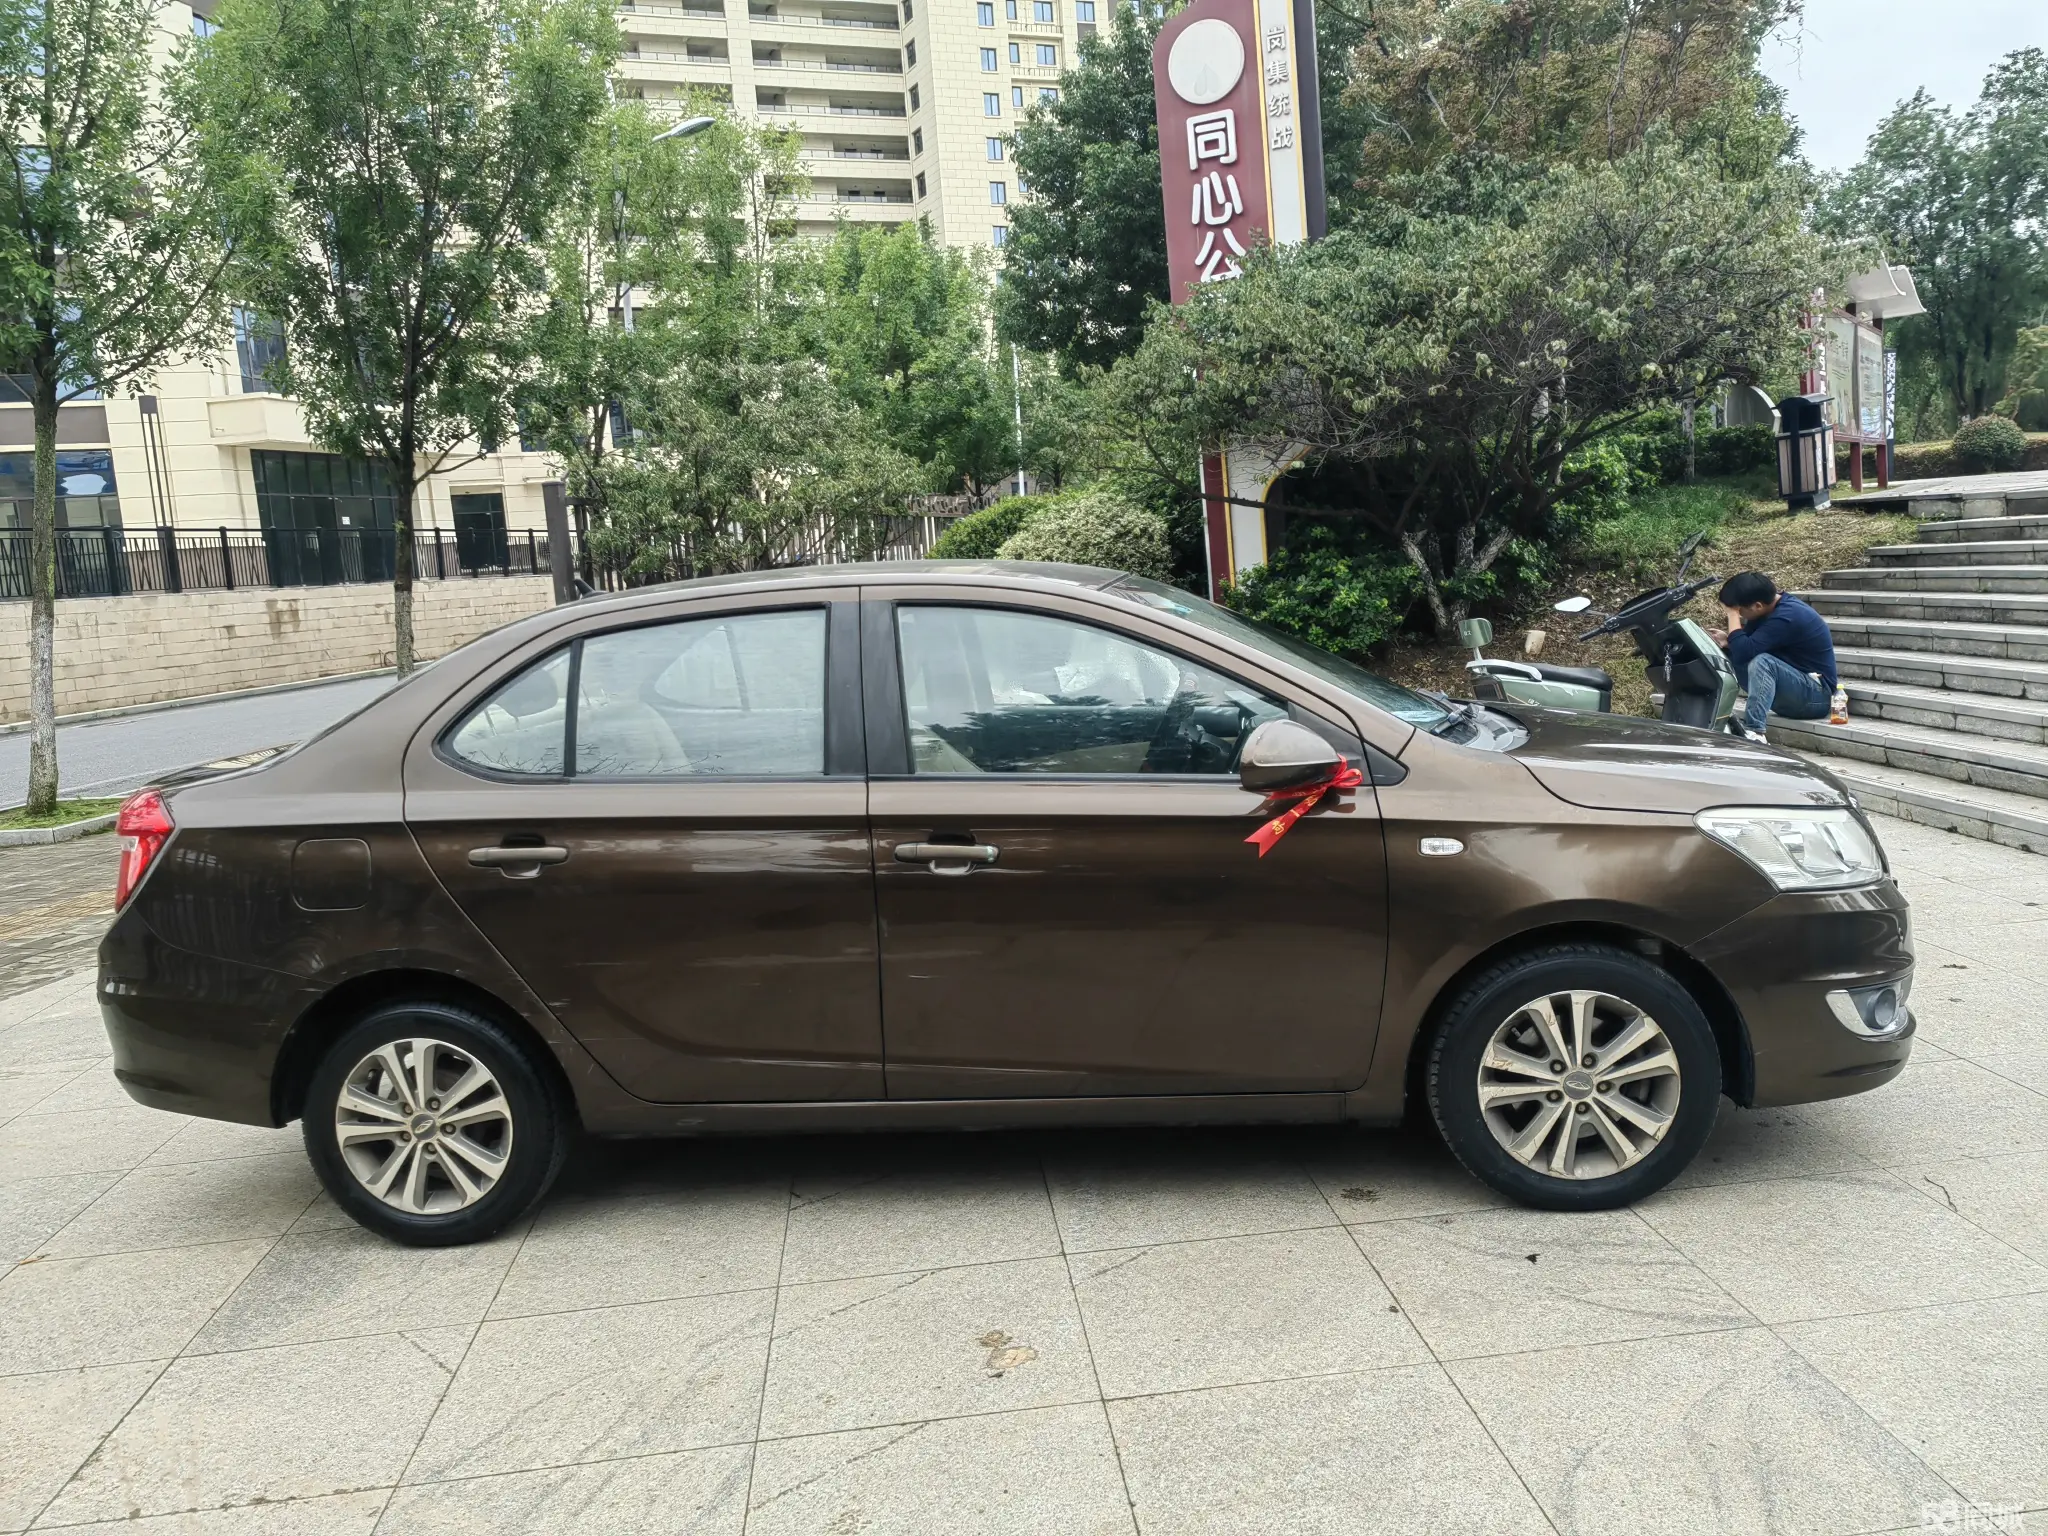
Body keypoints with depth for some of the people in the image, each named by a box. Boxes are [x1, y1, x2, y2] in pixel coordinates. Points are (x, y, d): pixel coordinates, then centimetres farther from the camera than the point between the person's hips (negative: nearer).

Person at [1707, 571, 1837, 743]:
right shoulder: (1773, 607, 3)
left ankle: (1753, 732, -41)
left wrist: (1732, 613, -20)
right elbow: (1746, 643, 10)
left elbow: (1744, 651, -31)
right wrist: (1727, 640, -12)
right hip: (1792, 694, 9)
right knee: (1728, 657, -1)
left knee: (1761, 662, -33)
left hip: (1816, 695, -9)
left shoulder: (1786, 617, -24)